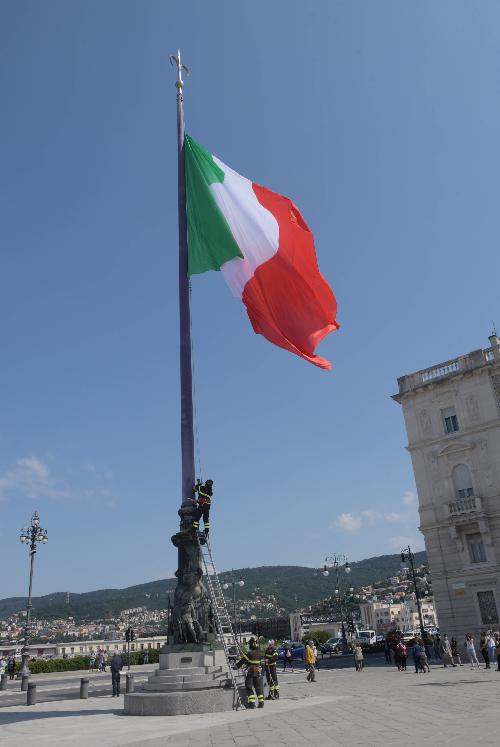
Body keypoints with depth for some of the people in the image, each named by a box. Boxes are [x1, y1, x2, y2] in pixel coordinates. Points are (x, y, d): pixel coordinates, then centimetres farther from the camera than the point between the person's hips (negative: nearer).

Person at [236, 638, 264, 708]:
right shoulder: (258, 653, 6)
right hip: (258, 672, 6)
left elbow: (243, 660, -10)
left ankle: (251, 703, -4)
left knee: (249, 688, 2)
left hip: (250, 672, -6)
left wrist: (236, 666, 2)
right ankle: (261, 703, 14)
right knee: (259, 687, 14)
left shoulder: (249, 653, -13)